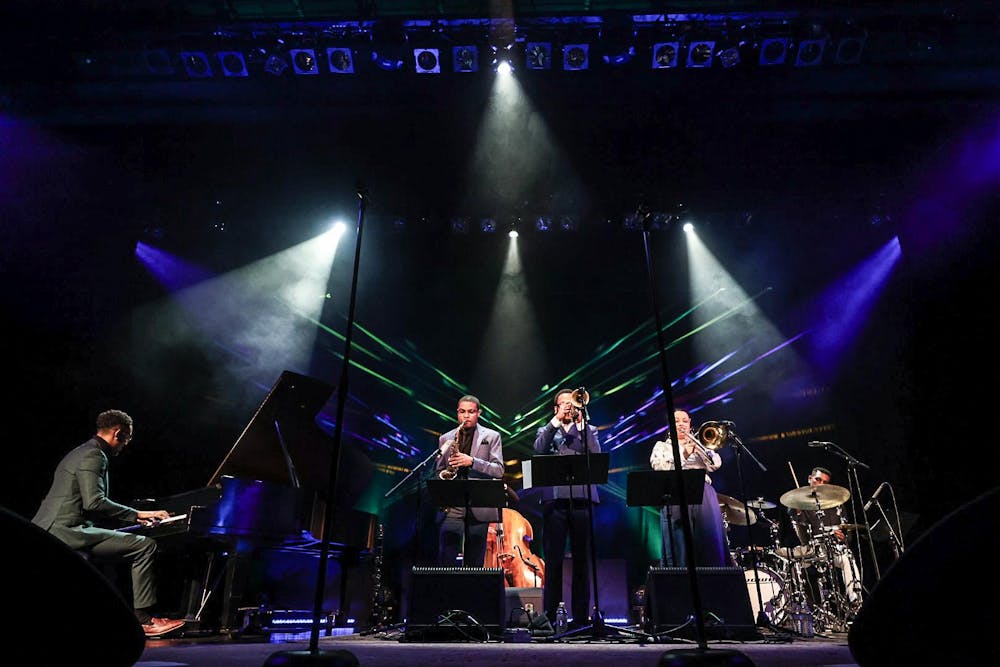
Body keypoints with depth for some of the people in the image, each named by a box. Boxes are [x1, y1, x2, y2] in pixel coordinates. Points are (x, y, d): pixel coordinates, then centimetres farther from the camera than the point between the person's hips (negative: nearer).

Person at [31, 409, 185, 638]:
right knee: (145, 546, -18)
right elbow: (94, 502, -22)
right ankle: (144, 619, -17)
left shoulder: (80, 453, 24)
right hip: (67, 531, -11)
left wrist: (133, 516, 24)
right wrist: (136, 514, -17)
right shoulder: (93, 455, -10)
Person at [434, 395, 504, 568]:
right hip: (452, 506, 1)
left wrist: (472, 461, -18)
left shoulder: (492, 436, 4)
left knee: (475, 563, 7)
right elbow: (439, 471, 17)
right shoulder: (445, 439, 12)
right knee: (445, 560, -4)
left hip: (479, 508, -1)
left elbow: (499, 470, -5)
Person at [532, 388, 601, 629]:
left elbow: (596, 453, -2)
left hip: (582, 498, 1)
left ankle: (581, 615, 11)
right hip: (554, 498, -1)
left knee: (582, 558, 3)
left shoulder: (588, 430, 18)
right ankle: (550, 614, 8)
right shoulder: (547, 431, 17)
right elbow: (539, 448, -5)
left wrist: (580, 422, -5)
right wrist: (557, 420, -7)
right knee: (553, 558, 1)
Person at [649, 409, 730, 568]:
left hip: (703, 495, 2)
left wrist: (700, 448, -6)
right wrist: (684, 455, -10)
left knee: (709, 540, -10)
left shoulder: (699, 444, 25)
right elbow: (658, 467, -1)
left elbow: (715, 465, 8)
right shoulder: (662, 446, 20)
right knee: (679, 544, -12)